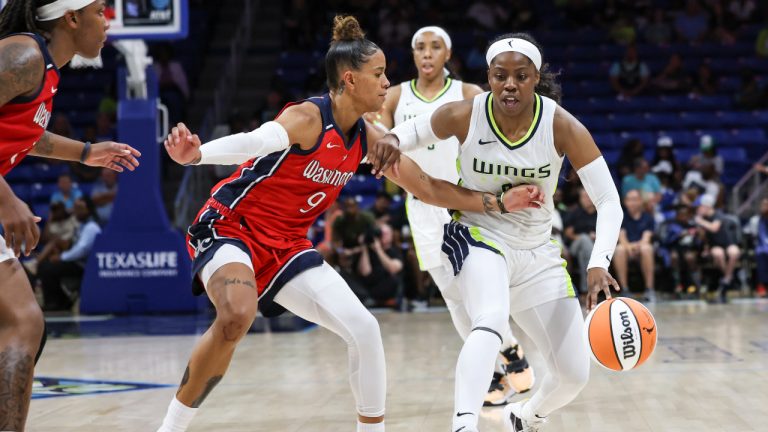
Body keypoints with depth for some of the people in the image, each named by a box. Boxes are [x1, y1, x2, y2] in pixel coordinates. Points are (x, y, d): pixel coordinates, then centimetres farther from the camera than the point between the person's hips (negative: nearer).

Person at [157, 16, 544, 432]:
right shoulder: (309, 117, -20)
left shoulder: (367, 138, 4)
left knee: (364, 329, -3)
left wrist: (498, 203, 9)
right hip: (231, 228, -8)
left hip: (287, 245, 8)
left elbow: (427, 188, 13)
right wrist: (196, 154, -61)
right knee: (238, 314, -35)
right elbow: (257, 140, -41)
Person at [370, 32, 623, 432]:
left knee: (574, 375, 6)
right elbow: (417, 130, 3)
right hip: (478, 238, -3)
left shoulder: (562, 126, -18)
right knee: (491, 320, -37)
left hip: (538, 253, 3)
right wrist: (391, 138, -22)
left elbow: (608, 200, -18)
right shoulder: (464, 115, -17)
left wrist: (598, 264, -33)